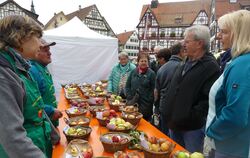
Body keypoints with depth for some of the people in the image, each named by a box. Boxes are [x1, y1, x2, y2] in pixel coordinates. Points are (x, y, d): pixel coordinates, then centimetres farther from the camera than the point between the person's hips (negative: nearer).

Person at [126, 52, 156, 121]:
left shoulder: (151, 73, -3)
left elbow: (153, 90, -5)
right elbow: (127, 86, 12)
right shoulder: (133, 72, 7)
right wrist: (129, 97, 1)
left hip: (145, 105, -3)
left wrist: (149, 101, -11)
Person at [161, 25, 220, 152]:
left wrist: (193, 116, -22)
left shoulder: (210, 66, -16)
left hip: (192, 127, -8)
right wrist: (167, 112, 11)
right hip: (174, 124, 8)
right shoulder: (185, 65, 11)